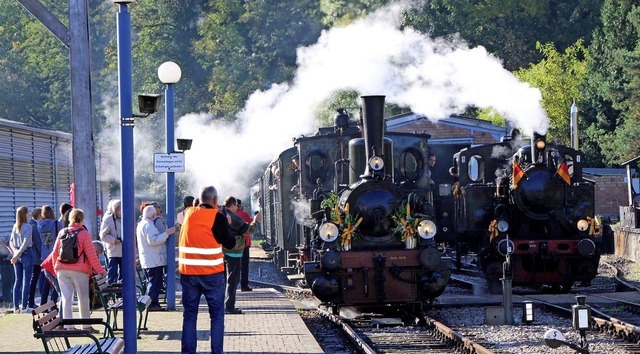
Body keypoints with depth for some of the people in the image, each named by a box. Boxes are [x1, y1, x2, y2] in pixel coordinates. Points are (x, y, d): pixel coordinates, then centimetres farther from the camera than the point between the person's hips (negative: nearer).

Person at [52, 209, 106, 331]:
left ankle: (68, 326, 0)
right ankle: (86, 326, 13)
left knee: (66, 298, 4)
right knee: (83, 298, 7)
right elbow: (91, 255, -6)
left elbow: (55, 253, 10)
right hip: (79, 270, -3)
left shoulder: (62, 232, 7)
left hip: (62, 270, 3)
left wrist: (56, 269, 21)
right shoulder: (84, 233, -4)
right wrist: (100, 270, 1)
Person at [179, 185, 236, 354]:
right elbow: (230, 243, -3)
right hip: (212, 273, -4)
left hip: (188, 272, 4)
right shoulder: (217, 217, -9)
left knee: (189, 314, 10)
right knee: (217, 314, 6)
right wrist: (226, 225, 11)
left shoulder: (189, 214, 5)